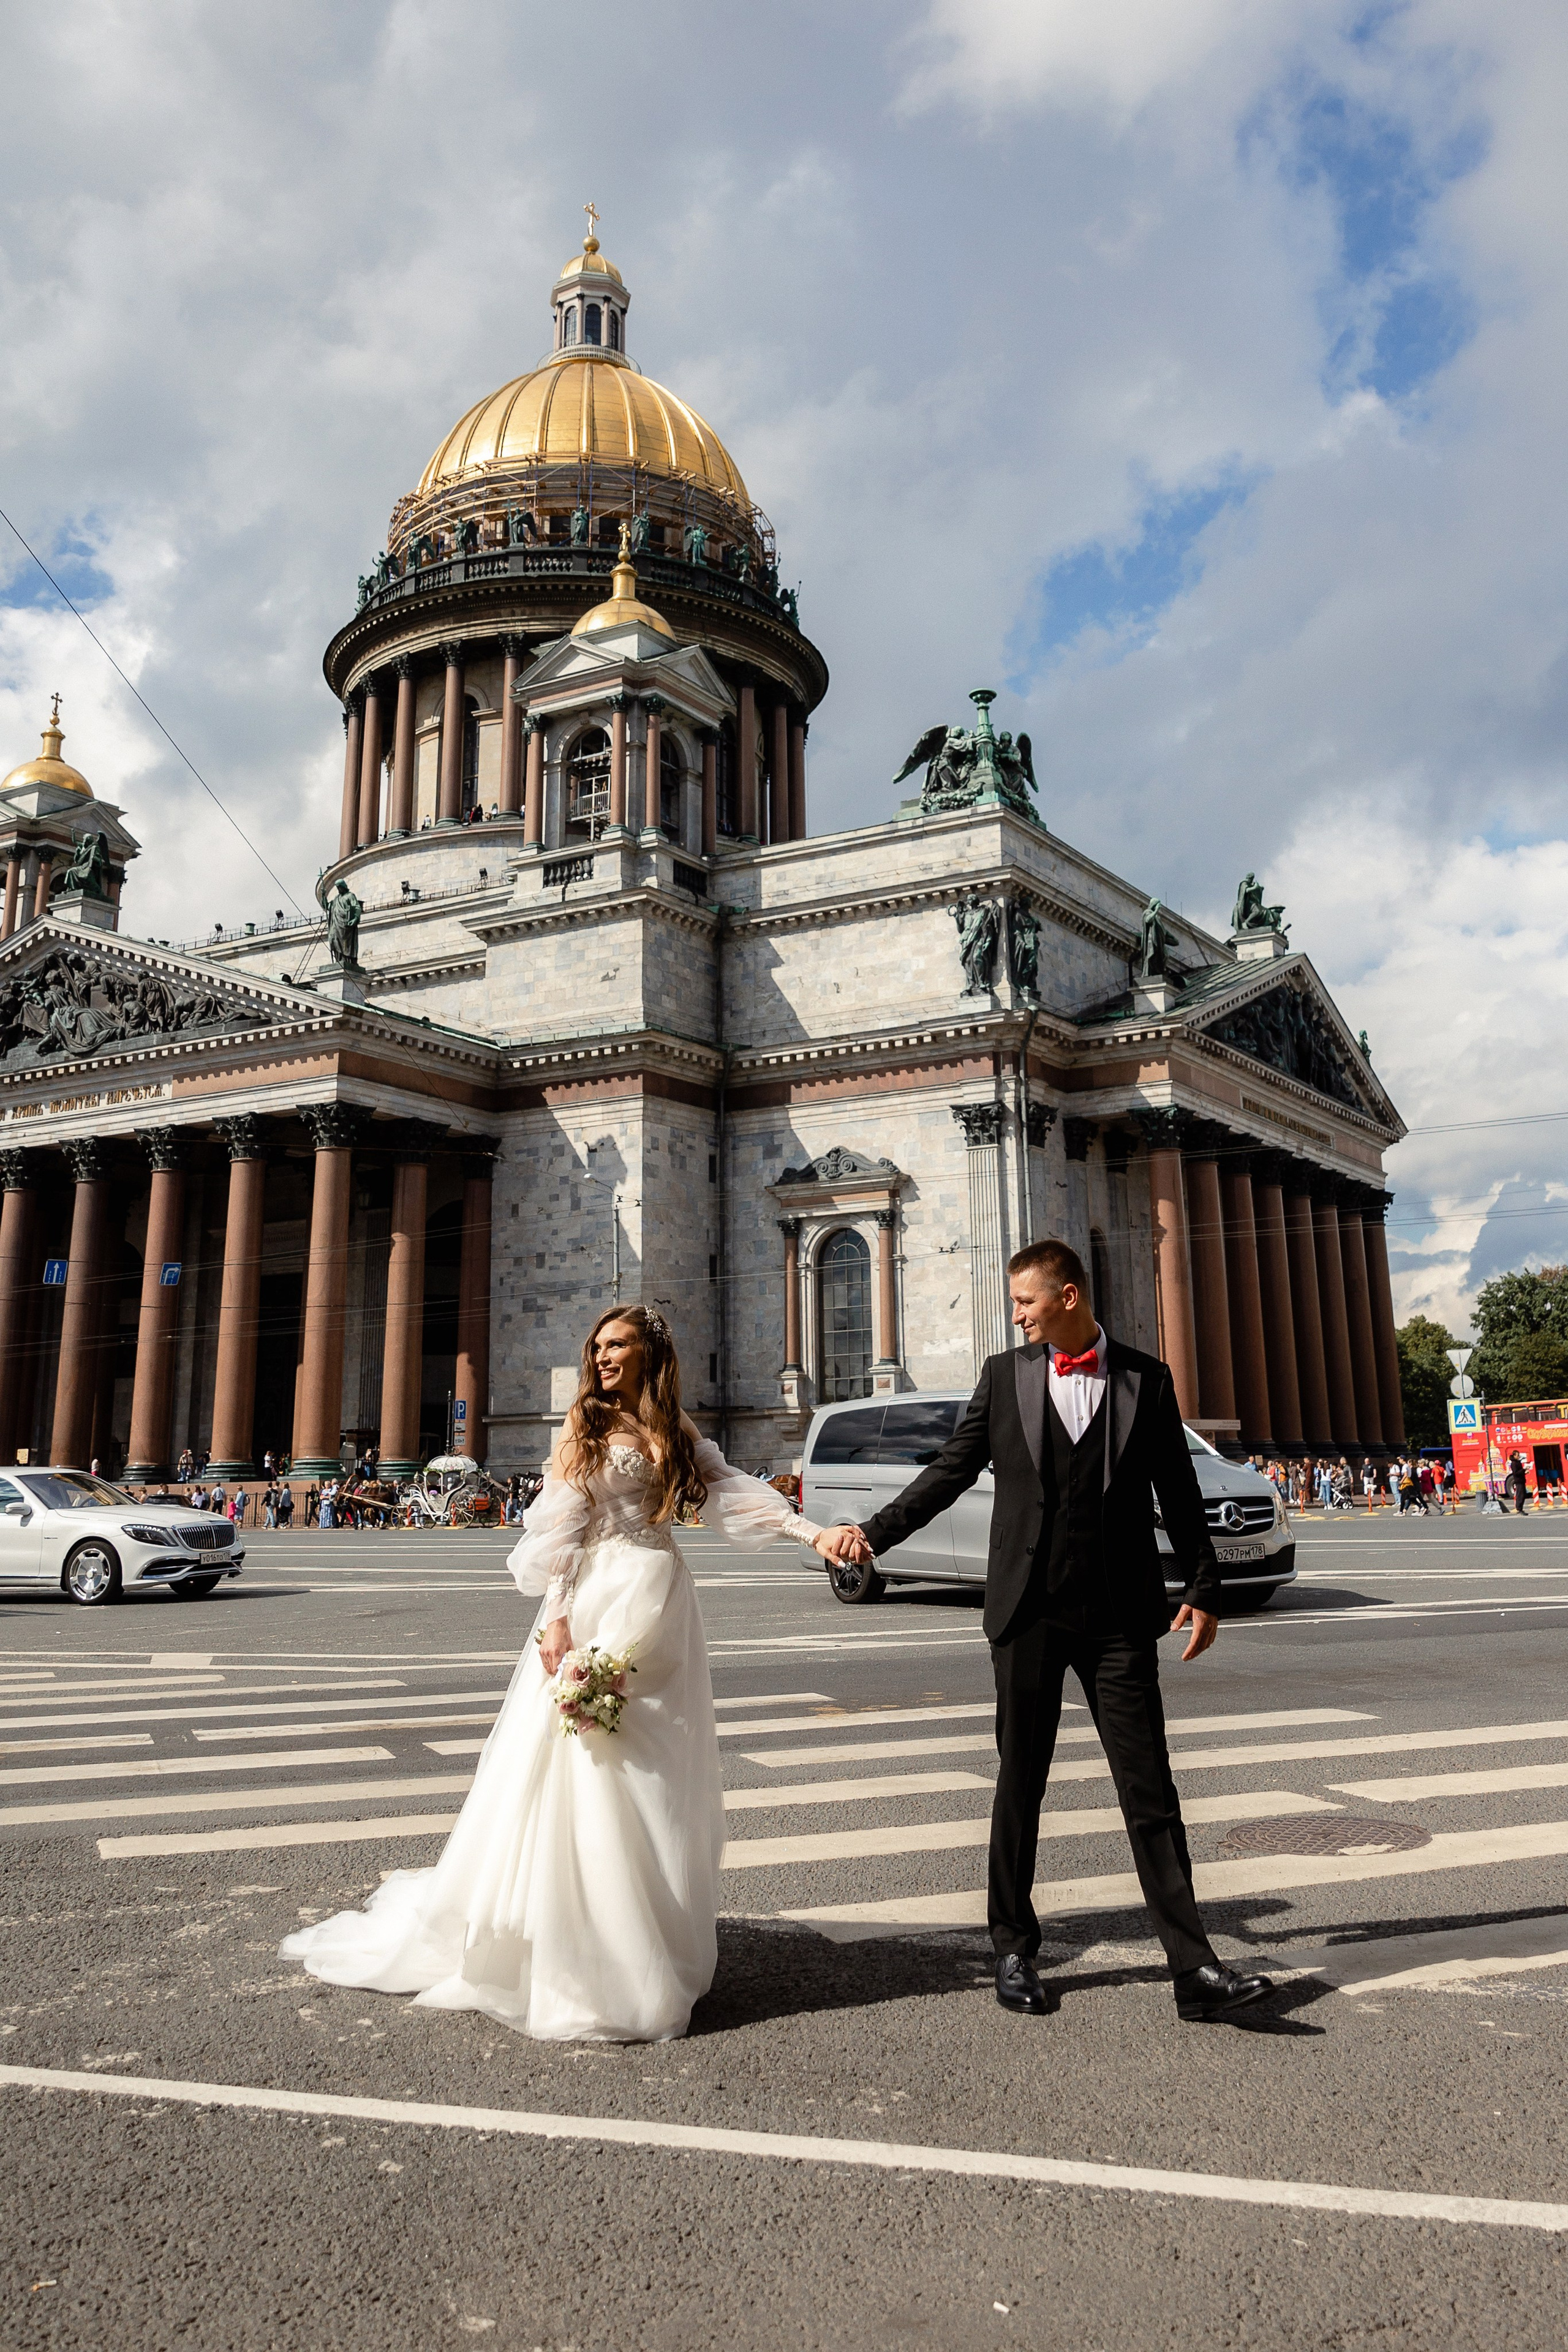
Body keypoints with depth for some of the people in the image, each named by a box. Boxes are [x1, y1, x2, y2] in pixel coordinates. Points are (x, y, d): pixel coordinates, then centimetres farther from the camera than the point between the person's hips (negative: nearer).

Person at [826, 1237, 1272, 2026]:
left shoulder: (1147, 1379, 2)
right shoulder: (1003, 1375, 4)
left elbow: (1179, 1493, 7)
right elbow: (950, 1471, 7)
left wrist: (1203, 1589, 6)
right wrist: (873, 1534, -1)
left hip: (1120, 1614, -1)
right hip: (1028, 1611, 1)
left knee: (1150, 1792, 0)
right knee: (1020, 1785, 11)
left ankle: (1194, 1970, 5)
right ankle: (1014, 1949, 25)